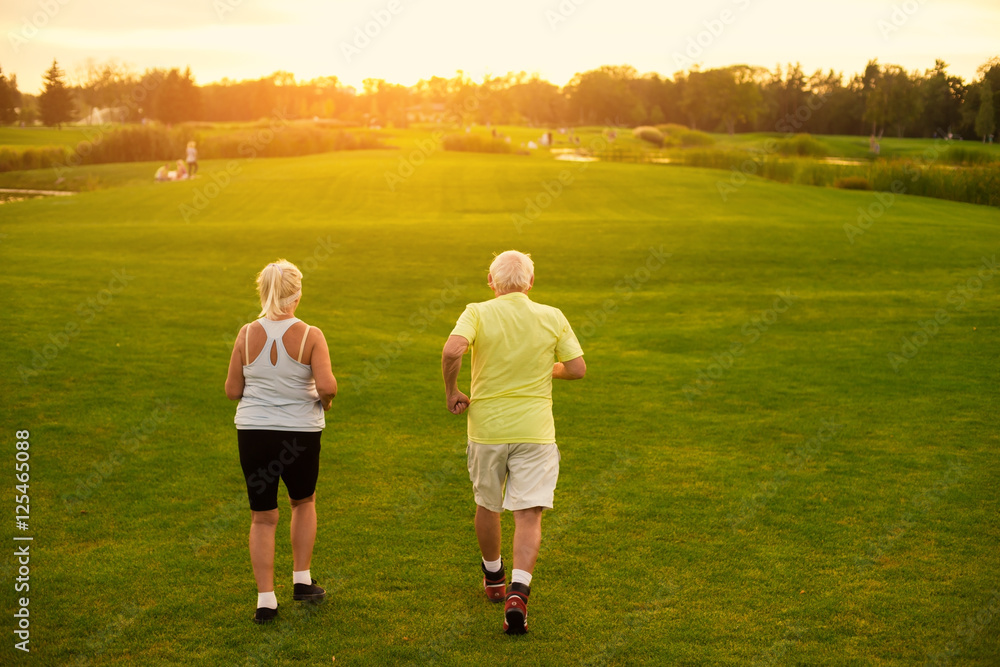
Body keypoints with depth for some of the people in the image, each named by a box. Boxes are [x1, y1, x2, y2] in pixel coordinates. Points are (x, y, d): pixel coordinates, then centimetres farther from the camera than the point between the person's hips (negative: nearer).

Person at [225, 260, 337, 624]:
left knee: (262, 516, 11)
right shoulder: (310, 335, -11)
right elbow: (327, 386, -20)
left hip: (253, 432, 1)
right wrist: (325, 402, 2)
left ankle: (266, 599, 10)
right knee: (303, 502, 25)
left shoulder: (247, 334, -4)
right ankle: (302, 579, 27)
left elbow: (232, 390, 0)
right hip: (300, 433, -1)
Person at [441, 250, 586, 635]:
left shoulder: (478, 313, -6)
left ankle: (494, 578, 40)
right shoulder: (552, 318, -1)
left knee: (487, 505, 21)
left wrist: (451, 392, -8)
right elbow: (577, 369, 0)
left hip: (486, 428, 1)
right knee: (528, 515, -2)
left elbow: (452, 350, -23)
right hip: (534, 431, 0)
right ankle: (518, 591, -21)